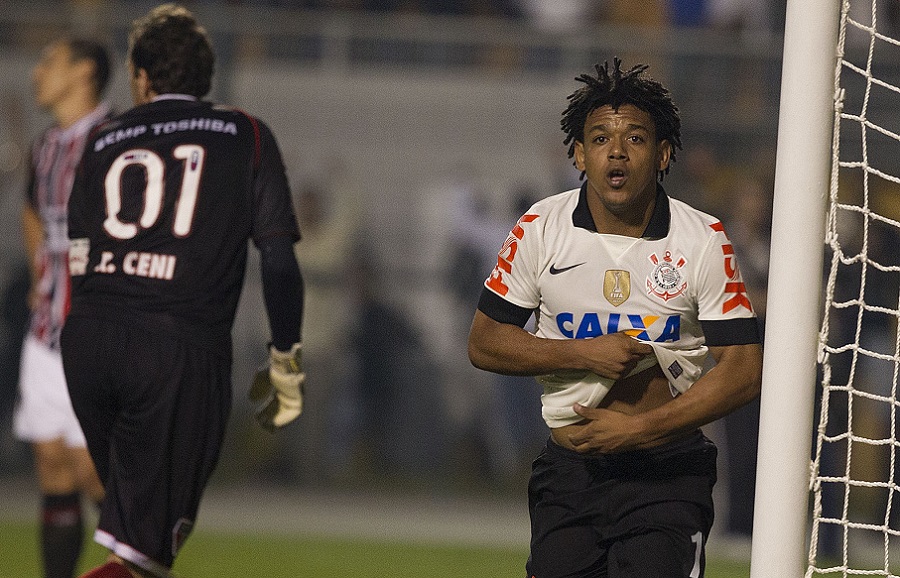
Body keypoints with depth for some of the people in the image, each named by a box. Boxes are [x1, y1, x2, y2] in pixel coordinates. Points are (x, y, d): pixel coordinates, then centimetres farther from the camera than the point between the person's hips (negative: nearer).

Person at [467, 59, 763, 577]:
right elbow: (484, 342, 4)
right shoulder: (540, 229, 1)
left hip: (667, 479, -2)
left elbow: (744, 371, -6)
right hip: (568, 472, 2)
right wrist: (585, 354, -10)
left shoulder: (705, 241, -4)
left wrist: (641, 429, -14)